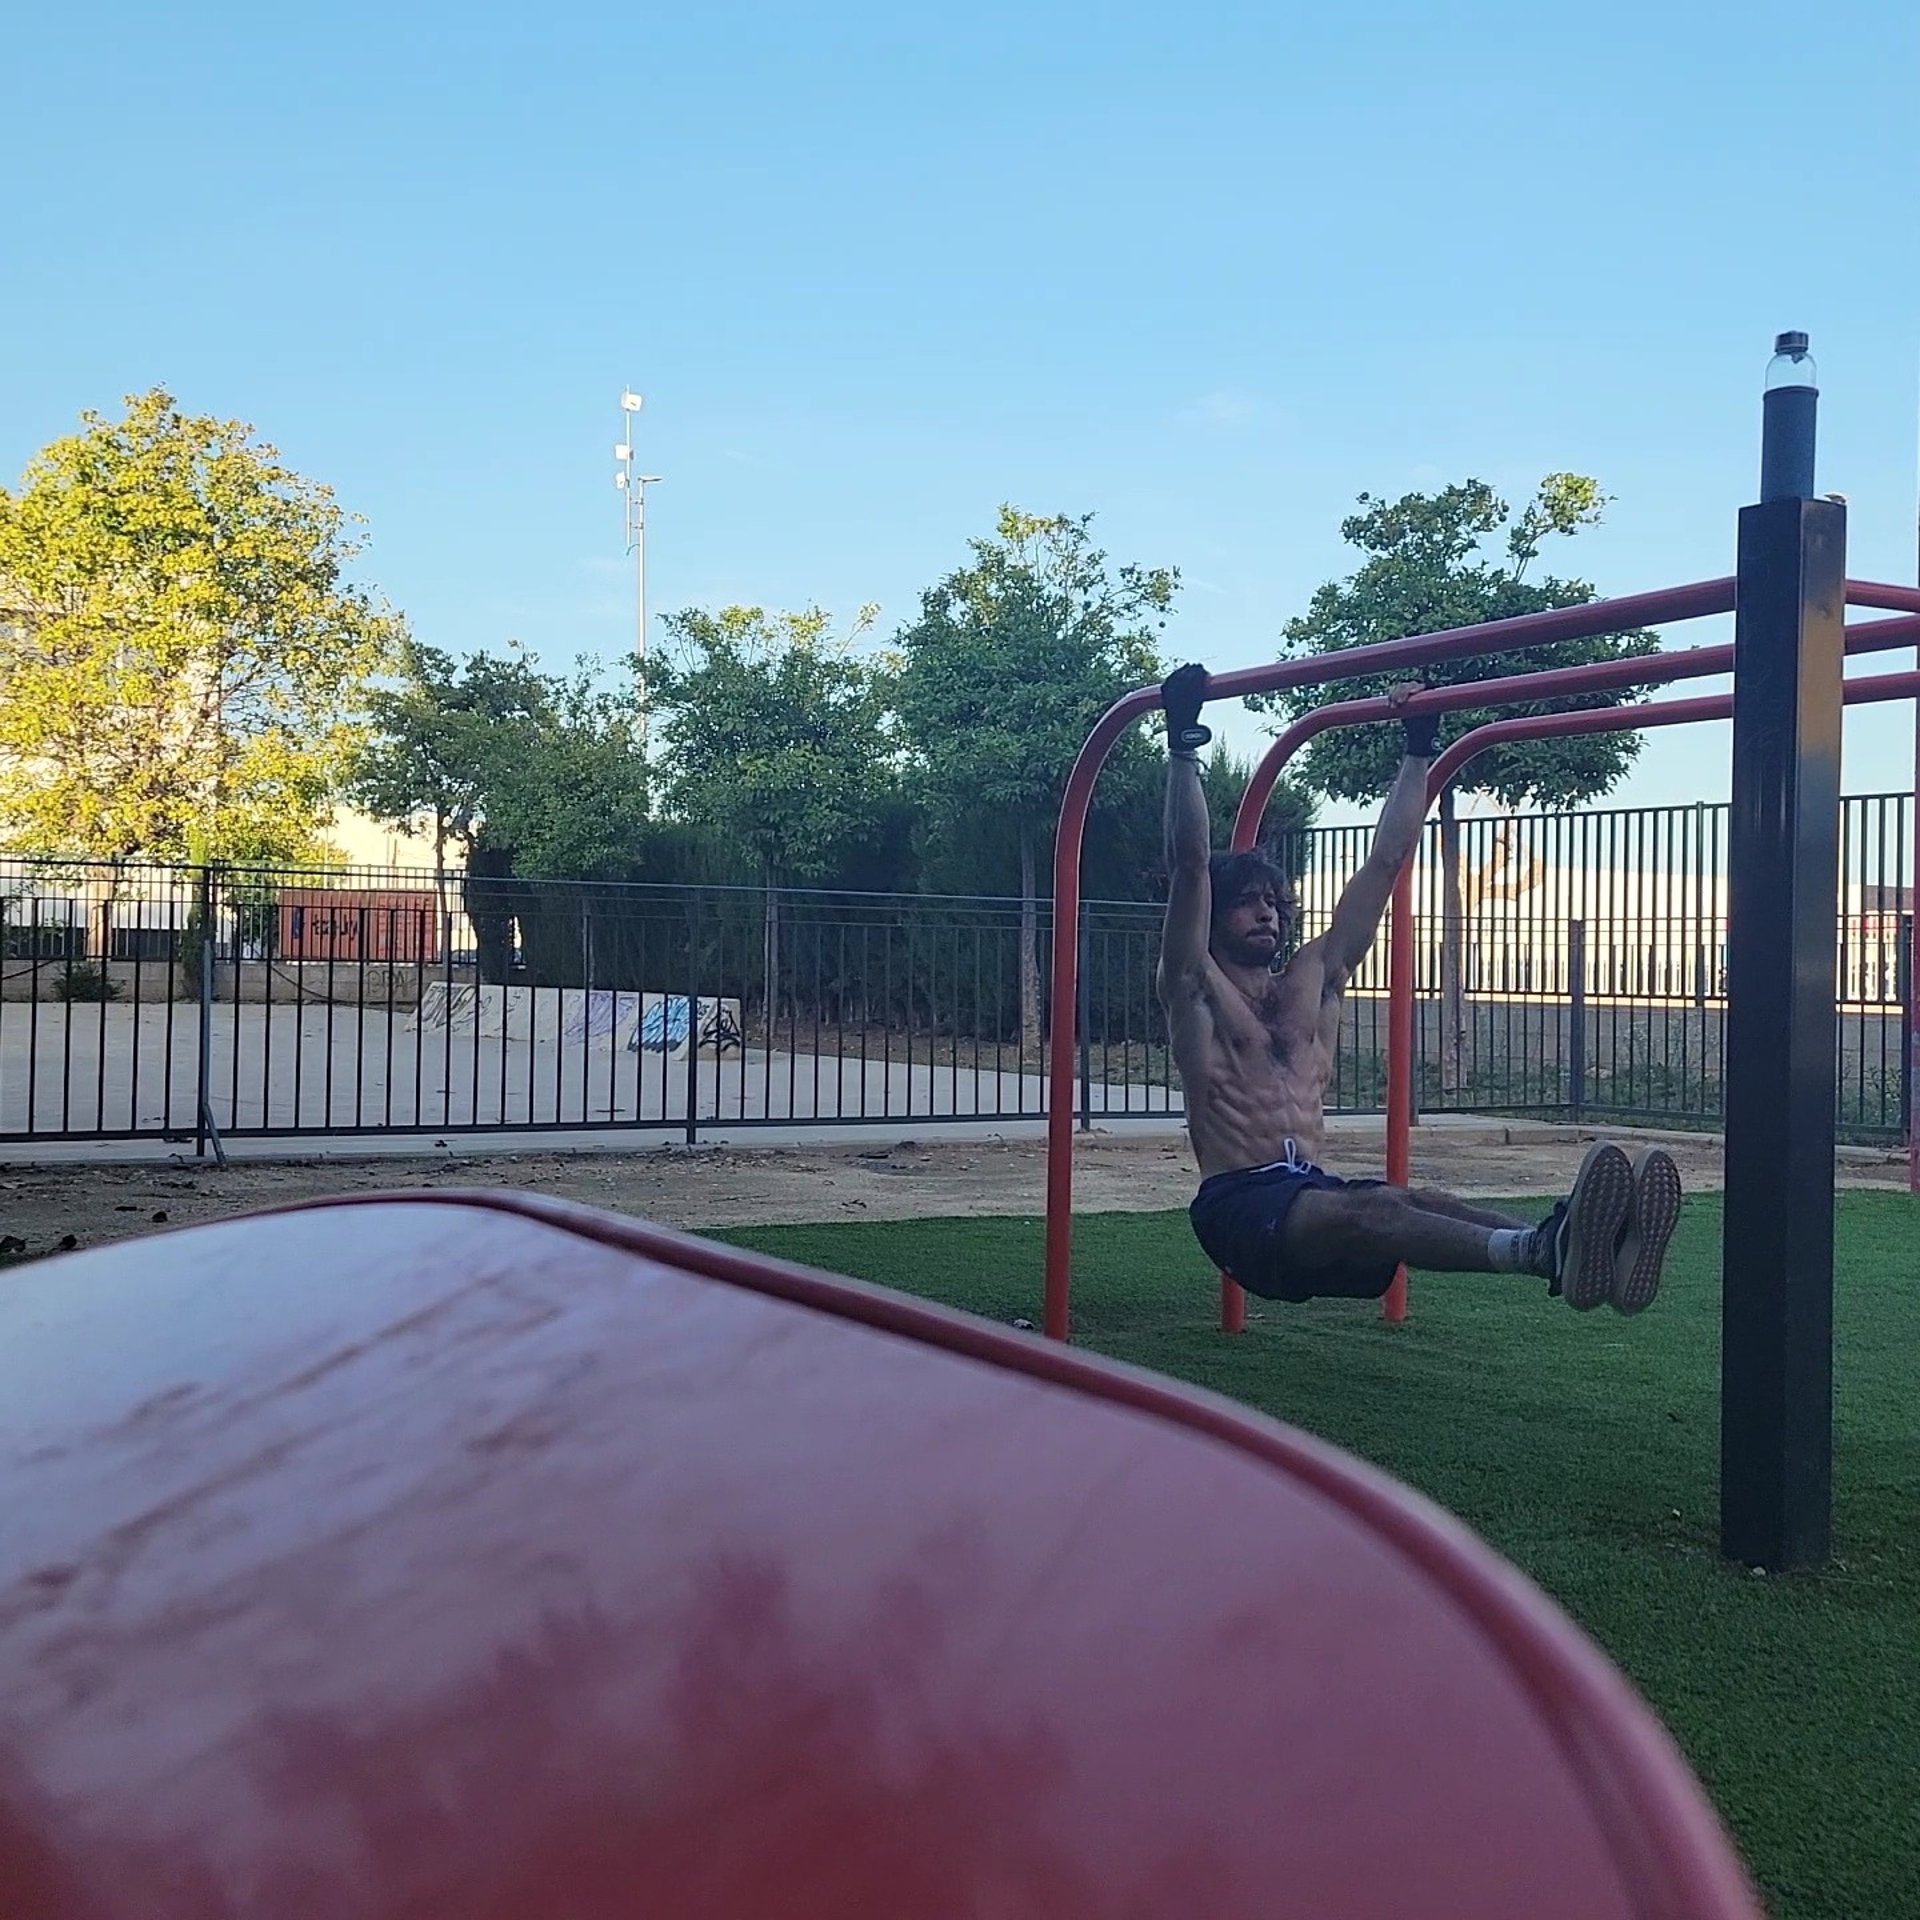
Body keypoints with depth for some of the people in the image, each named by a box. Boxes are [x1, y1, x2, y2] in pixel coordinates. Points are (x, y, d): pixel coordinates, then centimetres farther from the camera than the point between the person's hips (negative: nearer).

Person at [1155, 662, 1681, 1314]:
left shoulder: (1315, 978, 23)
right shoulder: (1196, 990, 8)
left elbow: (1385, 862, 21)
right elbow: (1189, 863, -6)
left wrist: (1418, 750, 20)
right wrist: (1183, 744, -9)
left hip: (1317, 1193, 6)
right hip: (1241, 1210, -6)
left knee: (1413, 1202, -28)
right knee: (1370, 1210, -36)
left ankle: (1555, 1246, -59)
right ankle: (1542, 1250, -65)